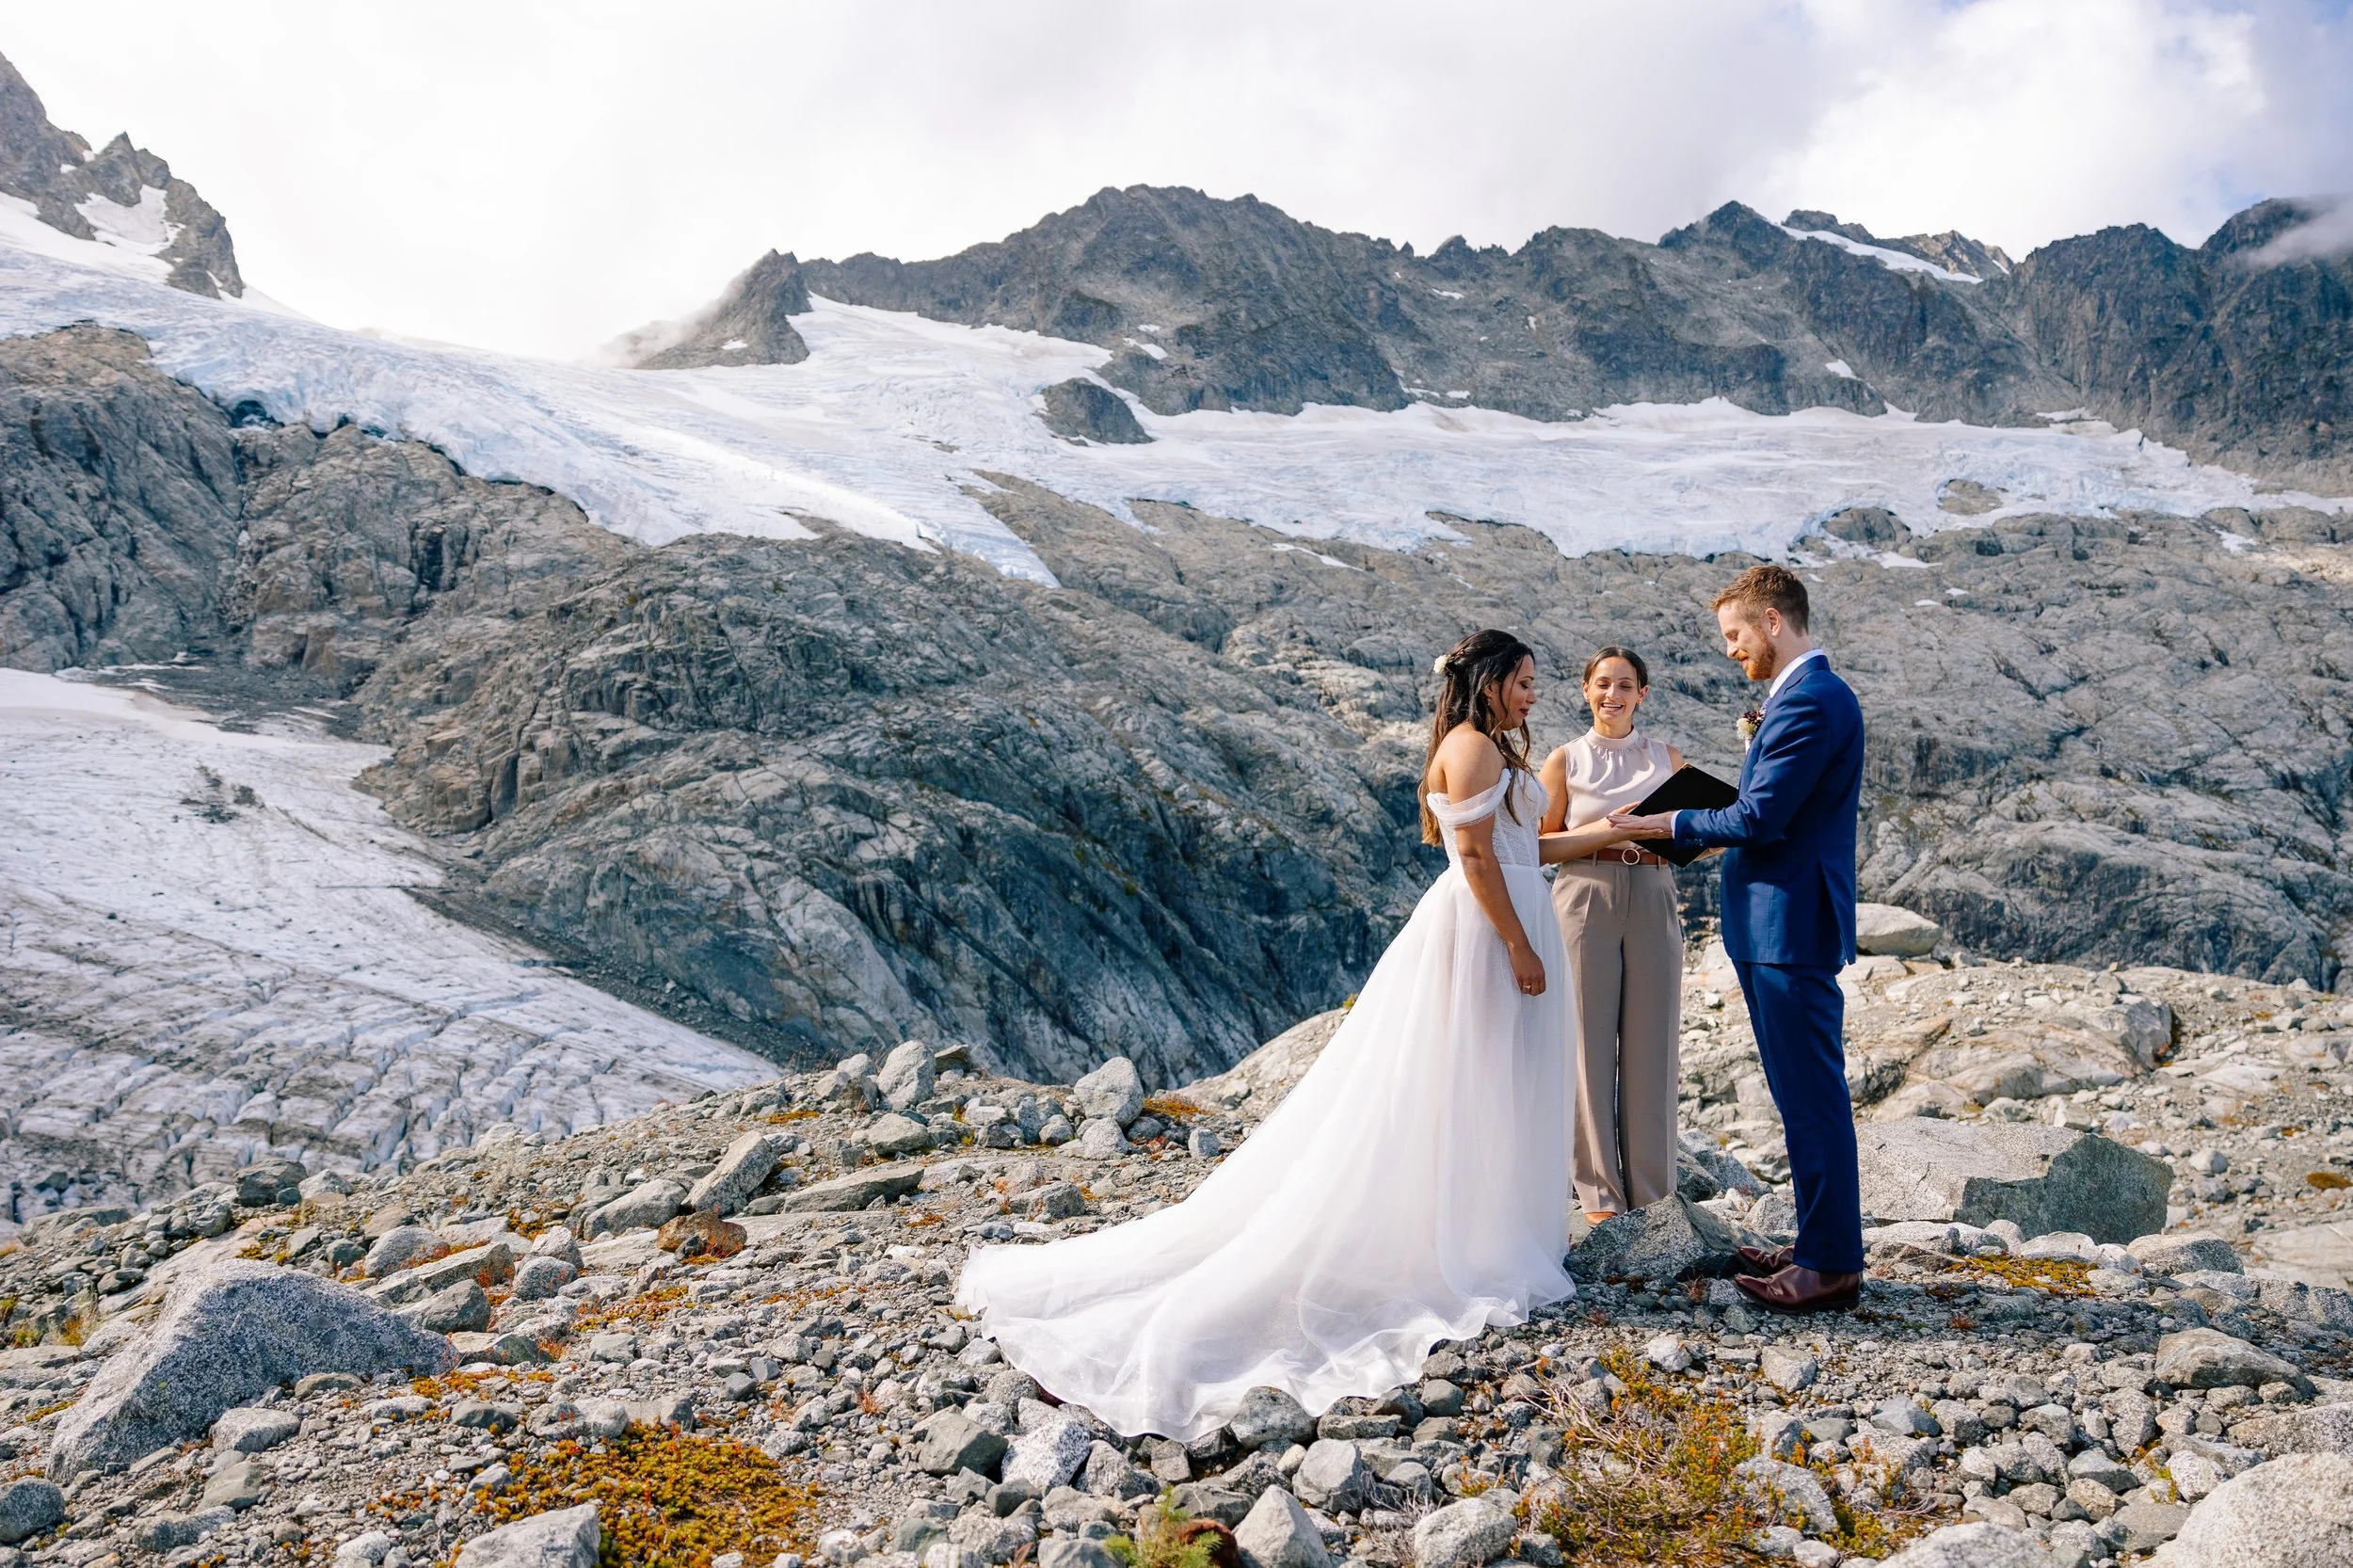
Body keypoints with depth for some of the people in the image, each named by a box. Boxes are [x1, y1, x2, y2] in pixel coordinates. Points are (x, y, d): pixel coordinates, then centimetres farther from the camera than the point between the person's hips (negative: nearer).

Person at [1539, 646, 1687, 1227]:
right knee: (1591, 1042, -2)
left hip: (1653, 901, 2)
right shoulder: (1565, 760, 7)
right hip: (1586, 900, -2)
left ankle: (1652, 1191, 12)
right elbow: (1544, 845, 2)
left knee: (1651, 1043, 2)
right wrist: (1606, 830, -13)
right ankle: (1600, 1193, 6)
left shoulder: (1666, 758, 13)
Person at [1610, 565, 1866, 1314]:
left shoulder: (1810, 702, -16)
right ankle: (1820, 1244, 26)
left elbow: (1760, 818, -20)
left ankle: (1832, 1266, 7)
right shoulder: (1811, 695, 16)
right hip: (1782, 924, 11)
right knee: (1807, 1093, 16)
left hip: (1790, 927, -11)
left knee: (1812, 1095, -3)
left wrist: (1669, 824, -8)